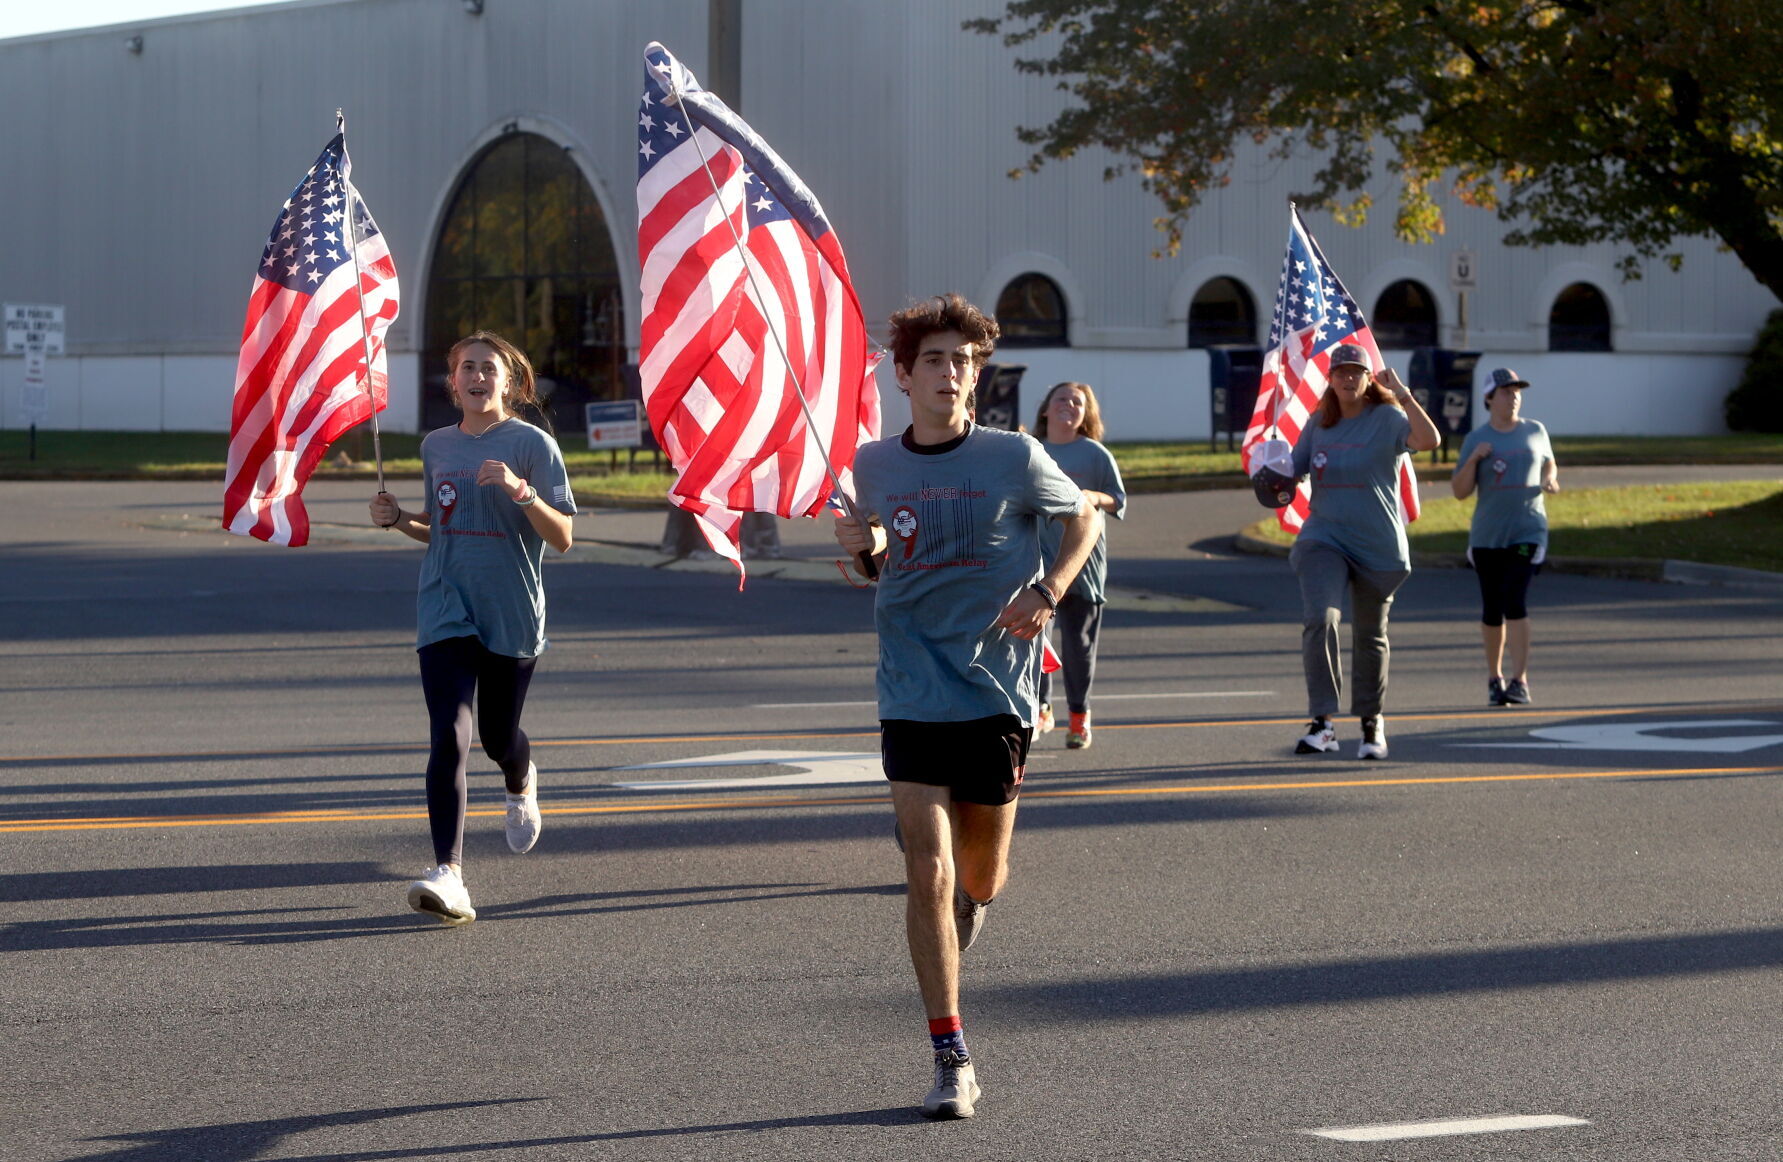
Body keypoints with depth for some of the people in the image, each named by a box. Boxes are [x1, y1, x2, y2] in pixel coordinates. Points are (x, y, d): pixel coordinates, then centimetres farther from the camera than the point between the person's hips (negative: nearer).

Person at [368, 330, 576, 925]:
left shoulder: (532, 444, -5)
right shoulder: (437, 446, 9)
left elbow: (562, 537, -10)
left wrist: (520, 490, -25)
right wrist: (398, 520, 3)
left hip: (512, 615, -2)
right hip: (446, 612, 2)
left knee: (498, 736, 14)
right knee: (449, 737, -16)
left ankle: (521, 786, 53)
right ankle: (448, 875, -23)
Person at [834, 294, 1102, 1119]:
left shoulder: (1014, 457, -5)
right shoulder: (874, 465, 2)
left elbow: (1085, 519, 10)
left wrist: (1046, 593, -5)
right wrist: (864, 550, -6)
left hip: (997, 689, -1)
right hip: (912, 695, 1)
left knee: (980, 877, 11)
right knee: (928, 874, -10)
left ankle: (969, 901, 51)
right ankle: (951, 1059, -5)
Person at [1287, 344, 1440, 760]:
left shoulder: (1387, 419, -6)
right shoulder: (1318, 424, 6)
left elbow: (1429, 440, -24)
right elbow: (1293, 471, 15)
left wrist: (1403, 395, -30)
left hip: (1378, 545, -1)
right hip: (1324, 539, 1)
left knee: (1371, 635, 13)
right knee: (1319, 617, -22)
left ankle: (1372, 723, 33)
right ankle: (1323, 724, -22)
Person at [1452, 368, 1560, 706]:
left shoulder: (1535, 431, 6)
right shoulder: (1476, 439, 1)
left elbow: (1549, 464, 23)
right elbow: (1460, 491, -2)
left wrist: (1551, 479, 1)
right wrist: (1474, 458, -16)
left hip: (1528, 531, -1)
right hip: (1487, 535, 1)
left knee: (1514, 602, -16)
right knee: (1491, 611, 6)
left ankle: (1520, 681, -16)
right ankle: (1494, 678, 24)